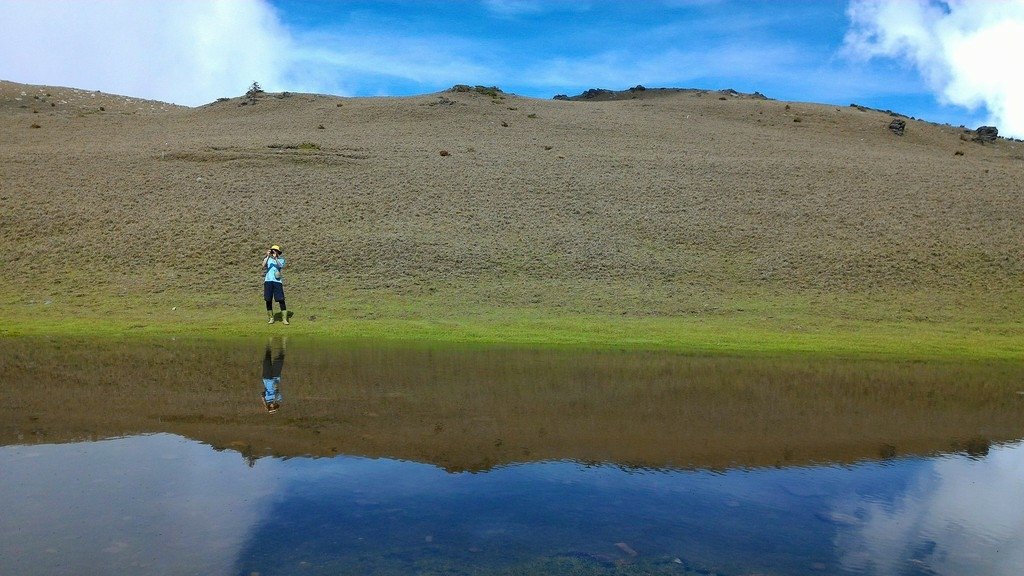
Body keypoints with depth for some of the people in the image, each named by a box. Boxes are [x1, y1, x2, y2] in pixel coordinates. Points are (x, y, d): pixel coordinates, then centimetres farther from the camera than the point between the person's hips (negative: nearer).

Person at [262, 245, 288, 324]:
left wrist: (275, 258, -25)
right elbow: (263, 265, -10)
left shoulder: (281, 259, 8)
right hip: (268, 281, 1)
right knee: (268, 300, 3)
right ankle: (270, 318, 14)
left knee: (281, 300, -6)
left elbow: (281, 266, -13)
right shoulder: (268, 259, 10)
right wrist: (267, 256, -20)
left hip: (277, 281, -1)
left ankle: (284, 318, -3)